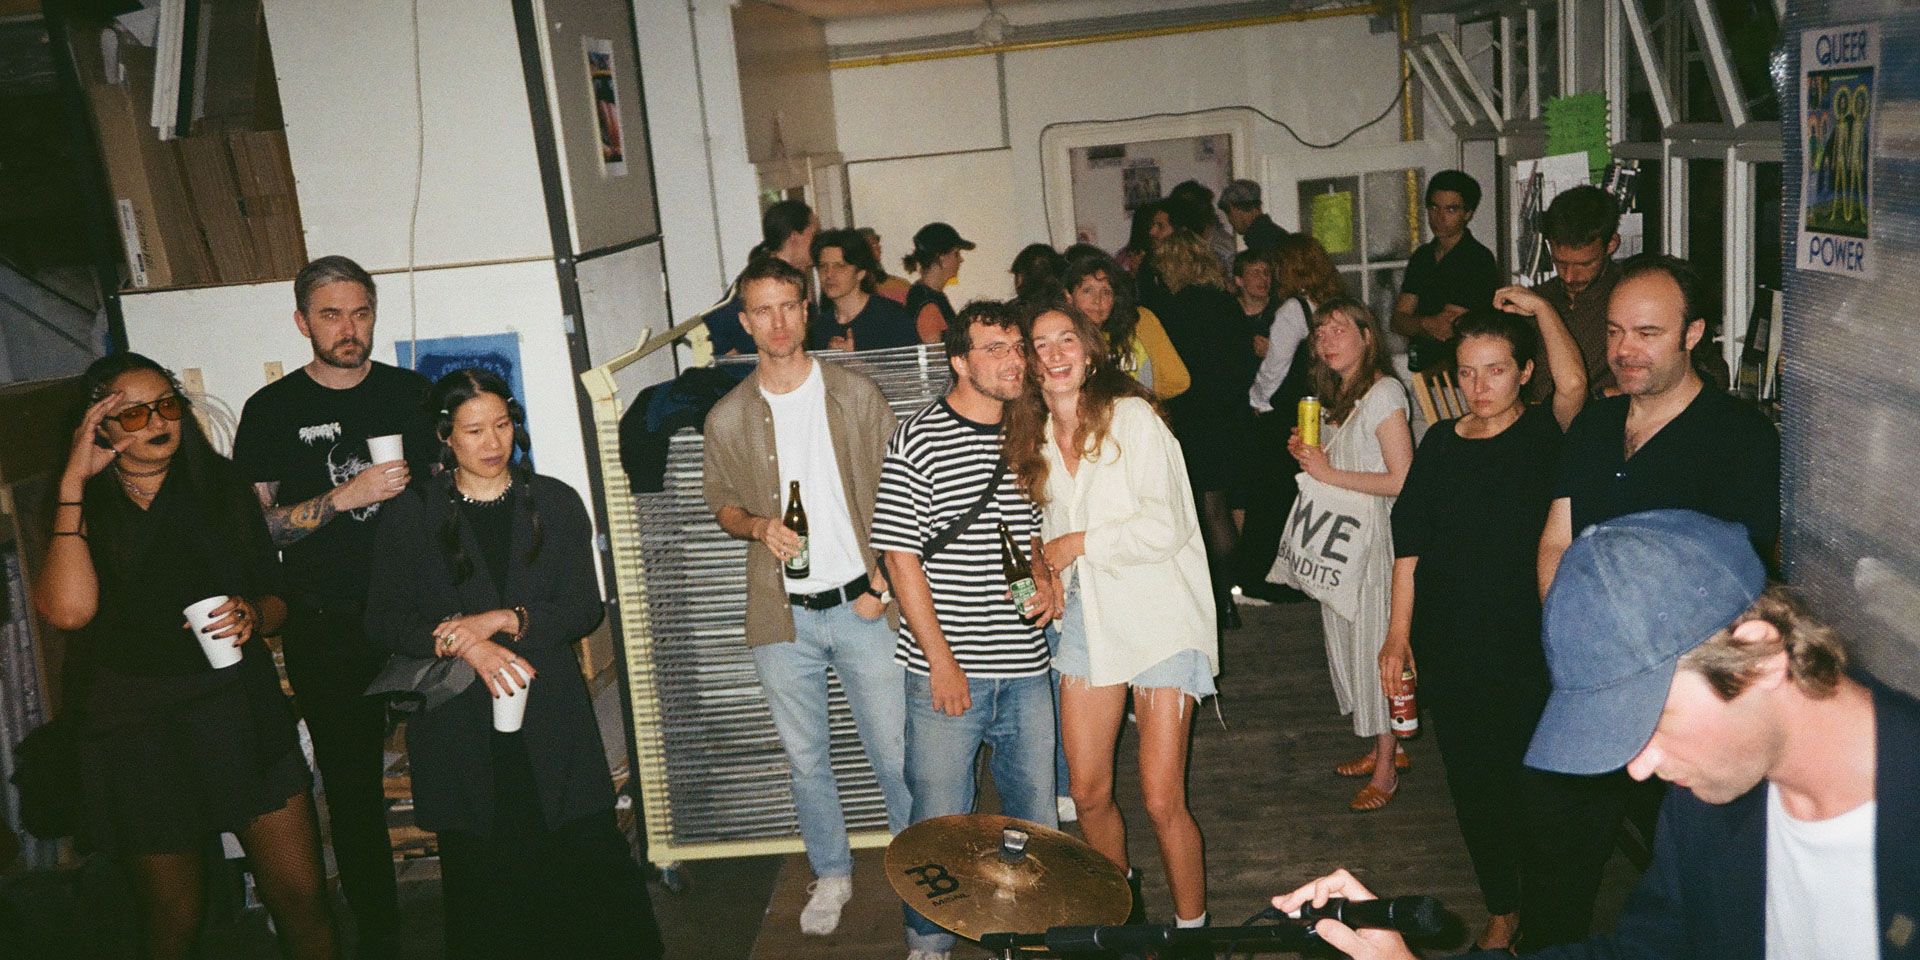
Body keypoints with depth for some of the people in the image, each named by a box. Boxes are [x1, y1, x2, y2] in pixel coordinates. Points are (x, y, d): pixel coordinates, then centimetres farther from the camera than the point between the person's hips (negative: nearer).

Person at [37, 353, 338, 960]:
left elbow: (277, 600, 11)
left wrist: (253, 616, -13)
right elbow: (70, 609, -20)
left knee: (303, 897, 0)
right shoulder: (80, 511, 0)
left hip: (241, 710, 2)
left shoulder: (222, 487, 7)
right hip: (139, 725, -2)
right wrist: (73, 484, -16)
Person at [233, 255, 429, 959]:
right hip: (327, 629, -1)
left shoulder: (411, 392, 5)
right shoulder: (273, 410, 0)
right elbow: (255, 526, -3)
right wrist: (347, 497, -18)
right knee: (353, 788, 8)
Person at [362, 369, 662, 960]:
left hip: (550, 719, 1)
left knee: (589, 870, -4)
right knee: (482, 884, 1)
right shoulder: (409, 516, 8)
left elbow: (585, 608, 3)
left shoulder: (556, 503, 10)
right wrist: (464, 645, -17)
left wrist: (504, 619, -13)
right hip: (458, 727, 0)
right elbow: (384, 621, -1)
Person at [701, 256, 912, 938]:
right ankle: (831, 875, 33)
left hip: (861, 605, -1)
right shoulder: (727, 418, 2)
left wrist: (884, 579, -7)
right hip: (781, 616, 1)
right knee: (805, 760, 13)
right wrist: (758, 525, -9)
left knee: (895, 752, 4)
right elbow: (721, 503, 13)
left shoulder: (855, 395, 0)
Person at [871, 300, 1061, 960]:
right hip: (947, 670, -5)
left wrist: (1043, 580, 1)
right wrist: (941, 661, -12)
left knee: (1037, 819, 14)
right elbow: (900, 557, -10)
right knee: (939, 821, 5)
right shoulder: (917, 441, -9)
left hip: (1025, 667, 5)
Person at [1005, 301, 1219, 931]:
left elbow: (1163, 527, -15)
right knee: (1088, 793, 6)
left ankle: (1191, 927, 15)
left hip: (1158, 615, -5)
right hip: (1086, 618, 6)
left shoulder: (1131, 417, -8)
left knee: (1162, 802, -7)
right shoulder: (1035, 437, 11)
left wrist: (1079, 543, -7)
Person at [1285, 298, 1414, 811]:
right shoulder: (1335, 397, 14)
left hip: (1373, 536, -8)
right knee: (1345, 640, 12)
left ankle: (1386, 768, 7)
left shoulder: (1384, 392, -12)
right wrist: (1309, 456, 1)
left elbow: (1401, 480, -18)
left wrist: (1330, 474, -17)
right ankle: (1380, 747, 25)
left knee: (1375, 642, -3)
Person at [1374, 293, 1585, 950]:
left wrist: (1540, 307, -16)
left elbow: (1572, 385, -28)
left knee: (1529, 780, 4)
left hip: (1526, 643, -4)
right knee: (1471, 780, 13)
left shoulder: (1544, 436, -5)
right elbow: (1409, 542, 7)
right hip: (1448, 643, 4)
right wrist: (1398, 633, 4)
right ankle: (1501, 910, 32)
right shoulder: (1441, 443, 5)